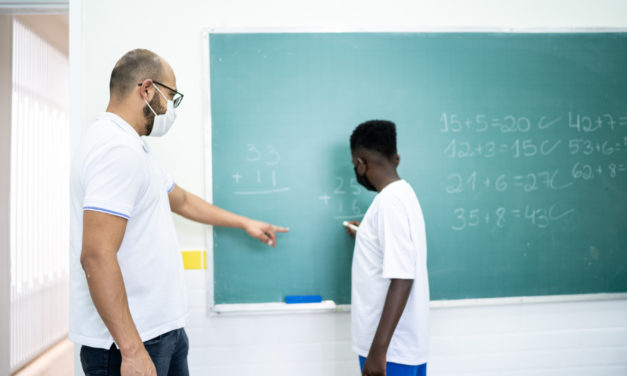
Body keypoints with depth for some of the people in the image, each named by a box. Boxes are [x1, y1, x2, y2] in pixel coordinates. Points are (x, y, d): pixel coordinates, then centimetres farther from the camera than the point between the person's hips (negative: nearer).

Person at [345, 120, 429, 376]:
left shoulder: (390, 201, -19)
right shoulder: (403, 193, 10)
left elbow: (402, 279, -26)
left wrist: (378, 349, -25)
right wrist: (365, 237, 37)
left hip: (392, 348, -9)